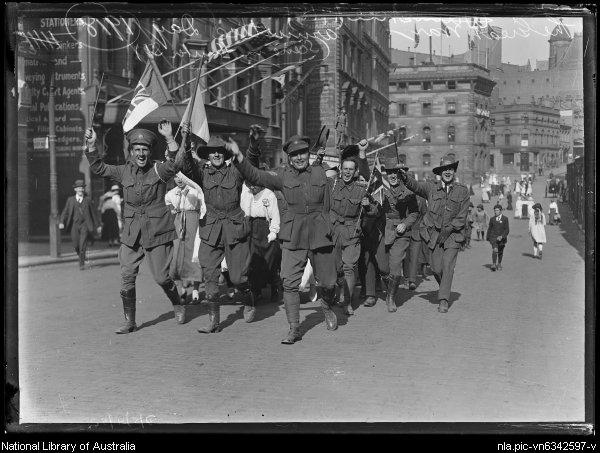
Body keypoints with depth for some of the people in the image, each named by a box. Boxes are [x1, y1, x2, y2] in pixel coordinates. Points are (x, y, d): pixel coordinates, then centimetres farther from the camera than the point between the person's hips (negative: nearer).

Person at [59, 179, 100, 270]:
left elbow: (93, 213, 12)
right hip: (74, 225, 2)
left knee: (83, 245, -15)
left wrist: (96, 225, 13)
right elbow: (65, 212, 4)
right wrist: (61, 222, -11)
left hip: (85, 225, -2)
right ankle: (81, 257, 33)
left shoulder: (88, 200, 7)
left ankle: (82, 263, -10)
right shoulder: (70, 200, 8)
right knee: (76, 246, 3)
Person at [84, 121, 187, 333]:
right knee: (127, 278, 0)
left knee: (161, 277, 1)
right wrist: (91, 145, -5)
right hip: (131, 233, 4)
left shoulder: (158, 170, -5)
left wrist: (169, 138, -37)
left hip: (156, 231, -4)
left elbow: (175, 164, -24)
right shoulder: (124, 171, 7)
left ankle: (178, 305, 29)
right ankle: (129, 321, 12)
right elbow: (98, 168, 9)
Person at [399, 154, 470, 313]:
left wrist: (448, 230, -11)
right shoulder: (431, 188, 3)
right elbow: (416, 186, -14)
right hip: (434, 233, 1)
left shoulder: (462, 191, 1)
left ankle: (443, 300, -6)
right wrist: (405, 177, -35)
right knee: (436, 268, 0)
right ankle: (445, 287, 30)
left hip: (453, 234, -1)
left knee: (448, 265, -11)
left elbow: (462, 217, -2)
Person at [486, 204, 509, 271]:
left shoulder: (505, 219, -2)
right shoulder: (492, 219, 5)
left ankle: (499, 265, 29)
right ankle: (494, 265, -20)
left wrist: (502, 236, -19)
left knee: (500, 252, 11)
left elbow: (506, 230, -6)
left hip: (502, 238, 0)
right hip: (493, 237, 0)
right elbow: (489, 229, 13)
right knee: (495, 250, -19)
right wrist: (488, 237, 12)